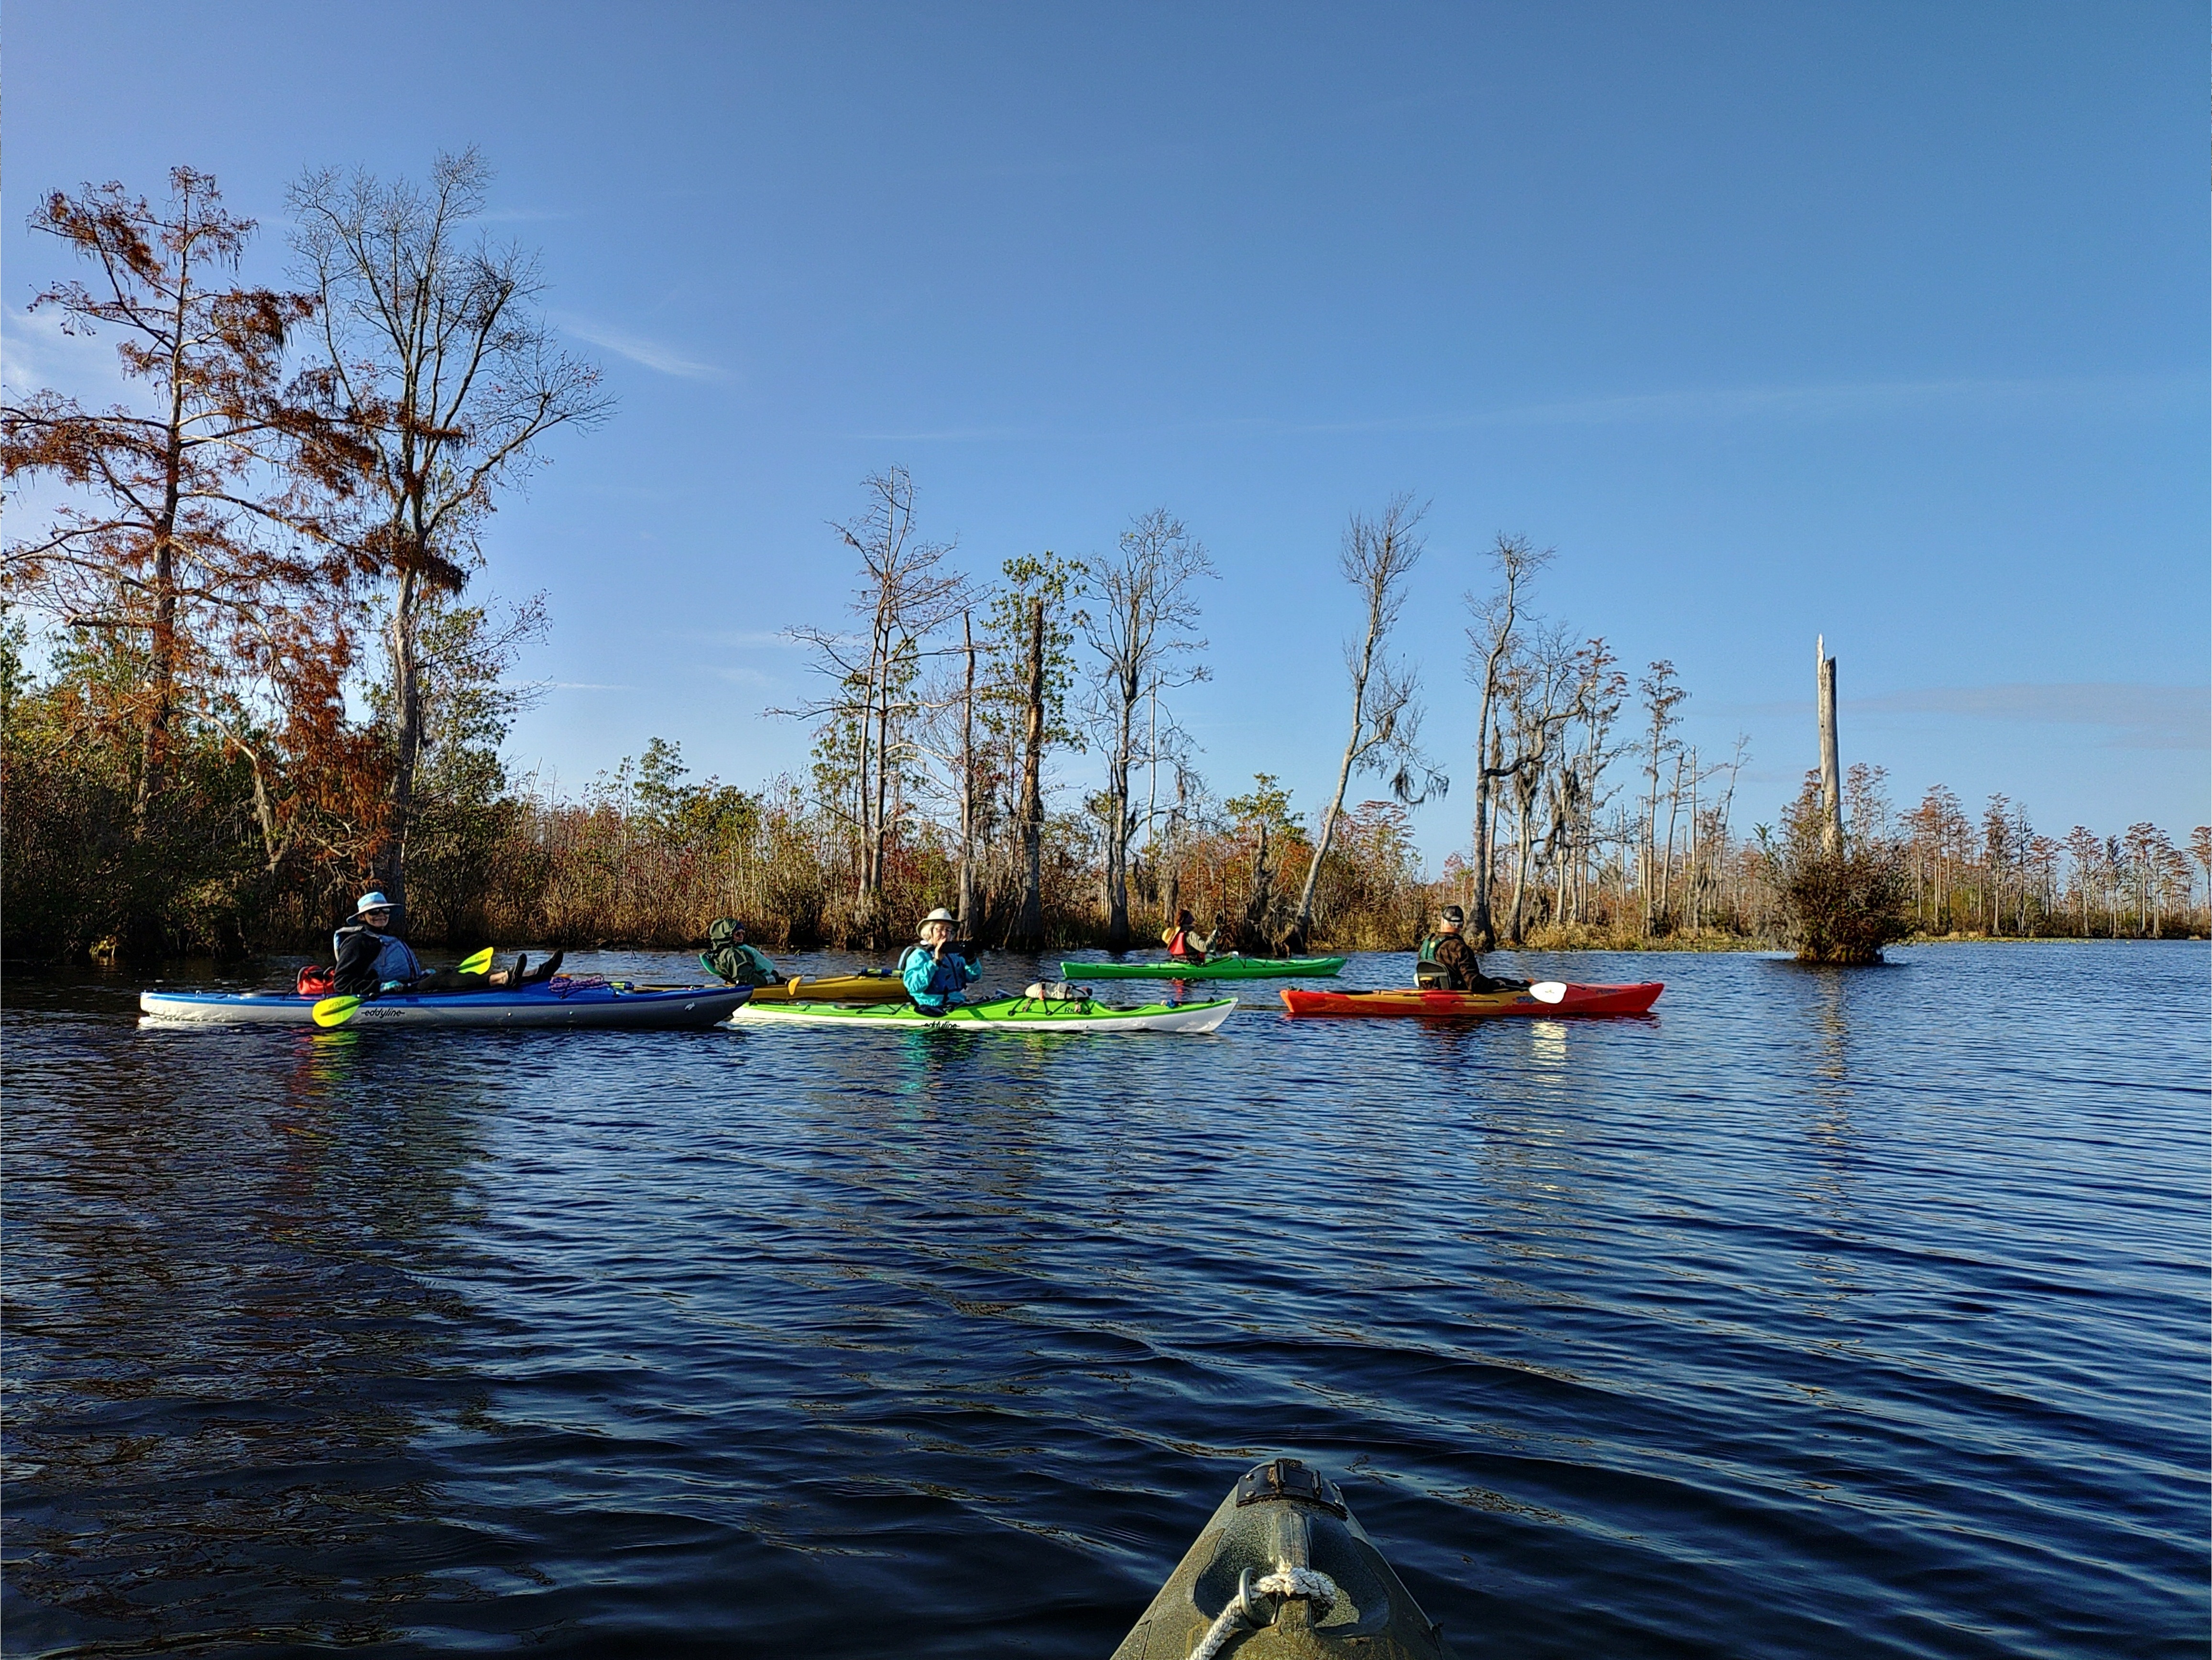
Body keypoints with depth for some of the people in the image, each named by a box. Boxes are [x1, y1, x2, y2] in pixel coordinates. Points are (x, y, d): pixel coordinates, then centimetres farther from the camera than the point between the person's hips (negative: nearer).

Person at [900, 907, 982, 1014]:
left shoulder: (954, 953, 16)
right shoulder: (919, 955, -1)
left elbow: (974, 977, 14)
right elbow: (914, 986, -16)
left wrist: (970, 959, -6)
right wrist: (935, 962, -21)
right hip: (935, 1010, -7)